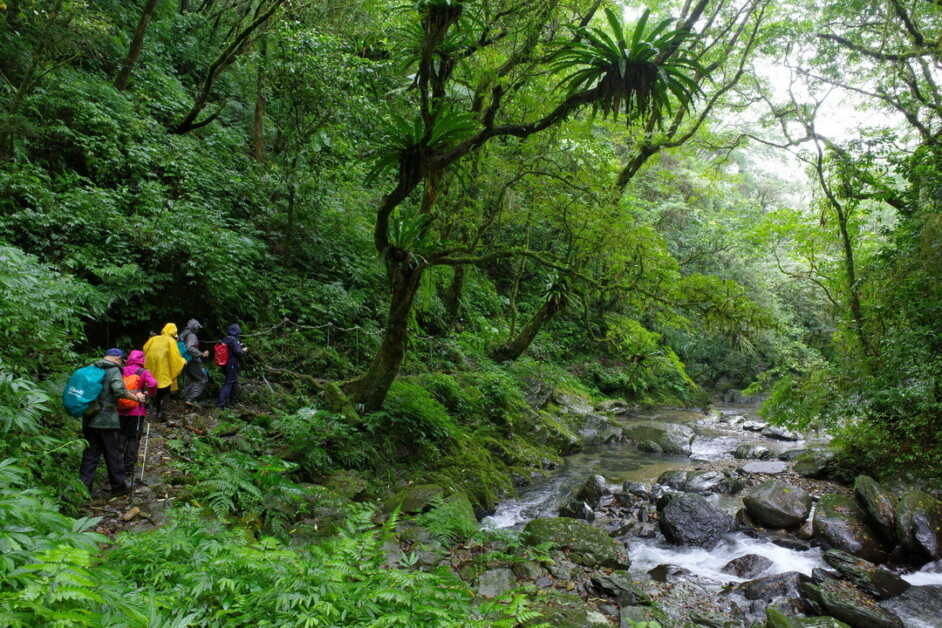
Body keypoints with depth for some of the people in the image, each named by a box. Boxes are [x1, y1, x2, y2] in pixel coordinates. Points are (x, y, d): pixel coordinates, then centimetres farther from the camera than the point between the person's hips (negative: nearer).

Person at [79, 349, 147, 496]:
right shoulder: (114, 370, -10)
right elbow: (119, 390, -24)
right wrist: (136, 397, -13)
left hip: (89, 419, 6)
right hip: (107, 420, -6)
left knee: (90, 453, 12)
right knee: (113, 453, 5)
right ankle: (119, 485, 16)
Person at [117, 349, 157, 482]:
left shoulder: (121, 371, 2)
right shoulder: (143, 372, -6)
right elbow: (153, 383, -21)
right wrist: (150, 396, -4)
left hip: (120, 409, 2)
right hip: (137, 410, -2)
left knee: (121, 436, 15)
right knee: (134, 438, 6)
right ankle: (128, 467, 8)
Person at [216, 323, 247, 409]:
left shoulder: (225, 339, 6)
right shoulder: (234, 341, -19)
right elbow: (239, 353, -23)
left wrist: (238, 346, 20)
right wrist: (243, 350, -3)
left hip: (225, 366, 9)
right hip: (232, 366, -9)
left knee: (234, 382, 24)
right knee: (228, 384, -6)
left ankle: (233, 399, 36)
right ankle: (220, 403, -9)